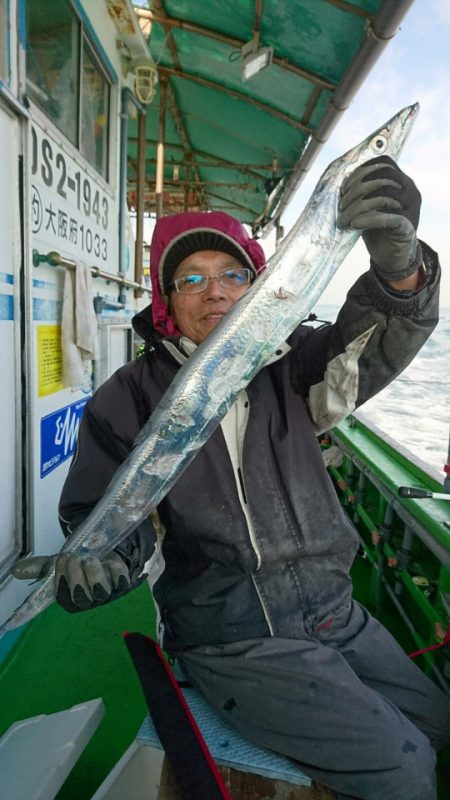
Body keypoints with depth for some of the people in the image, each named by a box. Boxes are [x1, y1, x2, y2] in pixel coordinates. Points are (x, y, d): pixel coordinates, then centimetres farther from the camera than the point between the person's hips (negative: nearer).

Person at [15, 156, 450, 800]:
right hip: (236, 644, -4)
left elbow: (372, 347, -20)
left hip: (335, 612, 5)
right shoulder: (131, 396, -9)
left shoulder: (288, 364, -3)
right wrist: (101, 559, -27)